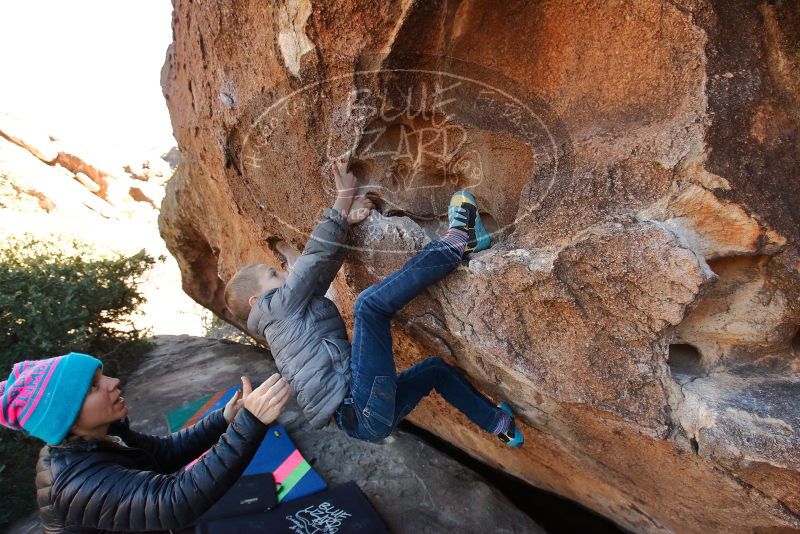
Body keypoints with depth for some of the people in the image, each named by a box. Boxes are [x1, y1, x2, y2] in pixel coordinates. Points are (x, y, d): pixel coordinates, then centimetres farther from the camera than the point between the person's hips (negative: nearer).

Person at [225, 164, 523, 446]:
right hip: (362, 410, -10)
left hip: (368, 415, 10)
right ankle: (456, 242, -17)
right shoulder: (276, 306, -1)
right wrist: (342, 203, 1)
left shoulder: (295, 313, 24)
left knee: (435, 368, 25)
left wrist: (346, 221, 2)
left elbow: (324, 267, 14)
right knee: (370, 303, -22)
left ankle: (499, 424, 36)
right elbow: (315, 255, -4)